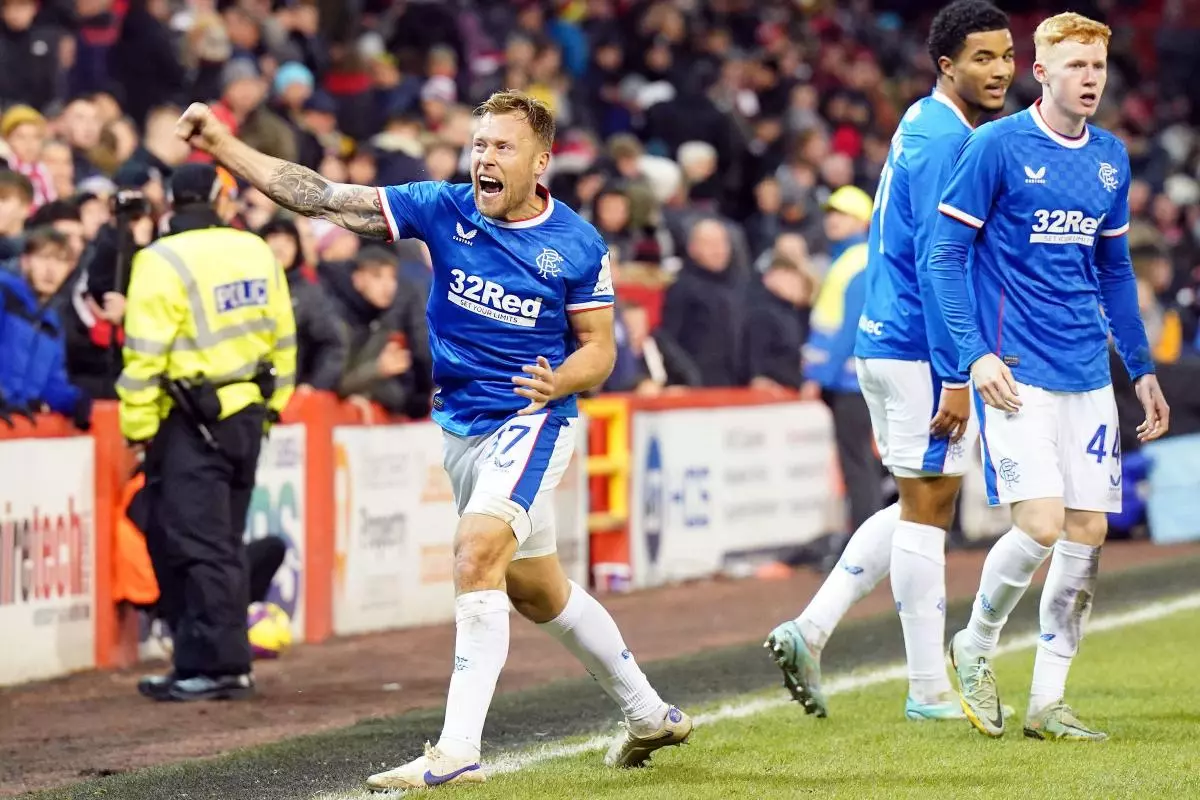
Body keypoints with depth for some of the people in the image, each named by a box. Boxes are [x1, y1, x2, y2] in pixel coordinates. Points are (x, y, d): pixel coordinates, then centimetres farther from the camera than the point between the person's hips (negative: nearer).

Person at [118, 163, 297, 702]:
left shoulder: (163, 263, -13)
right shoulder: (257, 254, 8)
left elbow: (146, 354, -17)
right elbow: (282, 338, 13)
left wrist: (138, 426, -11)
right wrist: (270, 406, 21)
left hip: (191, 423, -7)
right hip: (246, 415, 7)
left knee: (197, 545, -4)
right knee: (223, 542, 15)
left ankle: (216, 664, -5)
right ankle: (217, 658, 19)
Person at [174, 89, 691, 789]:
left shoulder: (579, 245, -9)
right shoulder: (444, 209, -4)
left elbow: (599, 347, -1)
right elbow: (324, 198, -10)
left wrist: (560, 382, -23)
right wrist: (223, 146, -18)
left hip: (532, 421, -5)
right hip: (461, 424, 5)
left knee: (479, 551, -26)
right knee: (535, 590, 16)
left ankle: (458, 751, -27)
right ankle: (650, 716, 35)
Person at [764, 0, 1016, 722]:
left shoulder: (926, 127, 16)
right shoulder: (944, 141, -16)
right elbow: (935, 262, -21)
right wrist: (955, 377, -22)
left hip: (887, 340, 10)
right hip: (919, 348, -10)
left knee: (920, 506, 17)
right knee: (928, 507, -3)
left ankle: (811, 630, 12)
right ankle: (930, 692, 3)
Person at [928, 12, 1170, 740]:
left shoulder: (1111, 157, 10)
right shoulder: (997, 147, -8)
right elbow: (946, 255, -7)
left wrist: (1142, 367, 19)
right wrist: (975, 354, -15)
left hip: (1088, 376, 6)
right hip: (1017, 373, -6)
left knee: (1089, 532, 2)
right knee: (1041, 525, -15)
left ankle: (1048, 701, 11)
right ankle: (976, 646, 11)